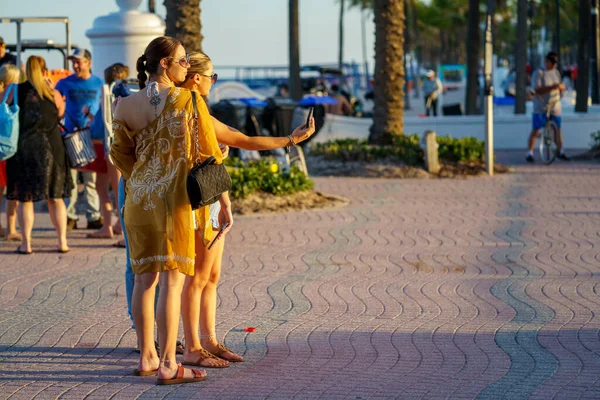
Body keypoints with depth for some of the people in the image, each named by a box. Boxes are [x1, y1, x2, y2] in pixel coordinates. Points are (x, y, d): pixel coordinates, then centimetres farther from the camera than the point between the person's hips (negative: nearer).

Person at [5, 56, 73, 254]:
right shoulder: (53, 94, -2)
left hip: (22, 148, -1)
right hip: (50, 147, 1)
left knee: (25, 198, 5)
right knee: (55, 198, 10)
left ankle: (26, 243, 2)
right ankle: (62, 241, 10)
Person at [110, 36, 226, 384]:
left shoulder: (127, 106, 4)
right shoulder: (189, 100, -8)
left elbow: (122, 153, 12)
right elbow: (209, 154, -5)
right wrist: (225, 202, 2)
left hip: (140, 197, 5)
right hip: (177, 198, -5)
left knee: (145, 277, 13)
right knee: (172, 280, -3)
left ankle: (147, 357, 21)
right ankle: (168, 365, -3)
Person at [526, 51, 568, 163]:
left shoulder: (556, 72, 12)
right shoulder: (539, 73, -8)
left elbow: (562, 87, 14)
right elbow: (537, 90, -19)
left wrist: (560, 86, -11)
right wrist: (551, 87, -28)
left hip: (555, 107, 5)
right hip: (540, 108, -5)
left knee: (557, 130, 9)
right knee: (535, 130, -6)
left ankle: (560, 152, 23)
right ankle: (529, 153, 0)